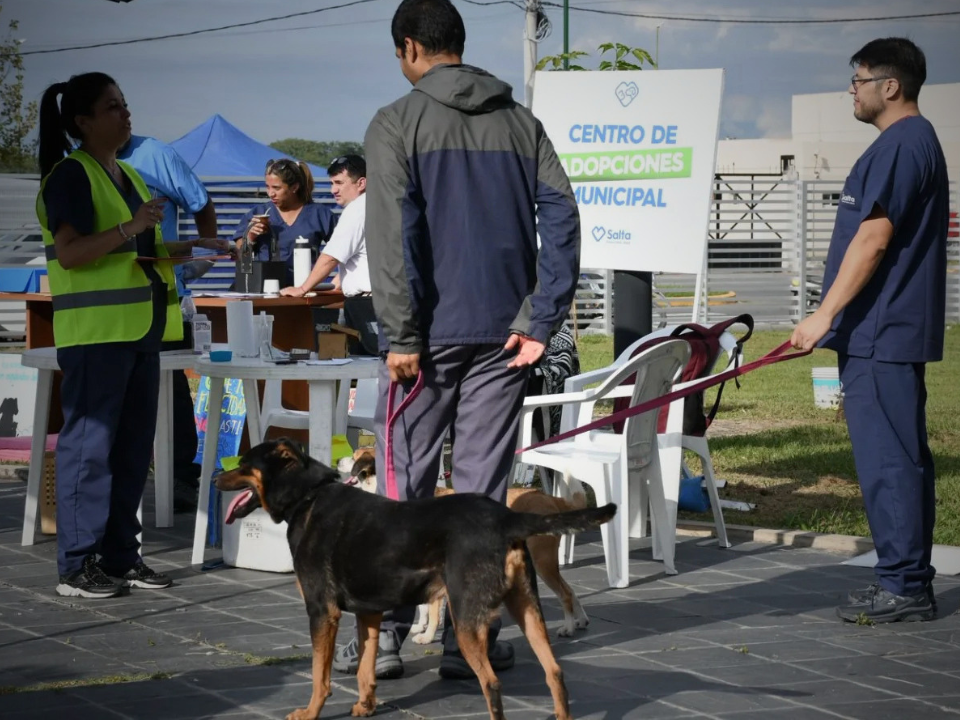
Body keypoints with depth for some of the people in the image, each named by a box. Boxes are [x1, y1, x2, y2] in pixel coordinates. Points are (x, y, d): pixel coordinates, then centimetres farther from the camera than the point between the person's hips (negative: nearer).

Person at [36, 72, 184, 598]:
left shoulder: (127, 175, 18)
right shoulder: (71, 174, -9)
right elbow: (72, 253, -18)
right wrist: (131, 227, -24)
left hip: (139, 328, 9)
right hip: (94, 332, -9)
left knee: (133, 446, 10)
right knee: (89, 444, -8)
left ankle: (120, 556, 17)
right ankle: (76, 565, -6)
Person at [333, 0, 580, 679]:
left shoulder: (398, 124, -3)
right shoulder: (522, 124, 9)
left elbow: (393, 234, -12)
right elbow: (562, 220, 0)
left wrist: (401, 336, -11)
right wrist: (540, 320, -1)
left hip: (431, 332, -3)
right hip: (503, 332, 3)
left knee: (404, 482, 5)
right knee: (482, 487, 7)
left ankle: (384, 636, 6)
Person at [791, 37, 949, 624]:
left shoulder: (901, 145, -14)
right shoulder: (917, 141, 19)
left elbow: (874, 238, -21)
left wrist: (826, 314, -19)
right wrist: (835, 318, 23)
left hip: (880, 334, -11)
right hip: (893, 332, 11)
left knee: (888, 460, -8)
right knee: (903, 458, 12)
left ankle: (904, 587, -6)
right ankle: (909, 582, 17)